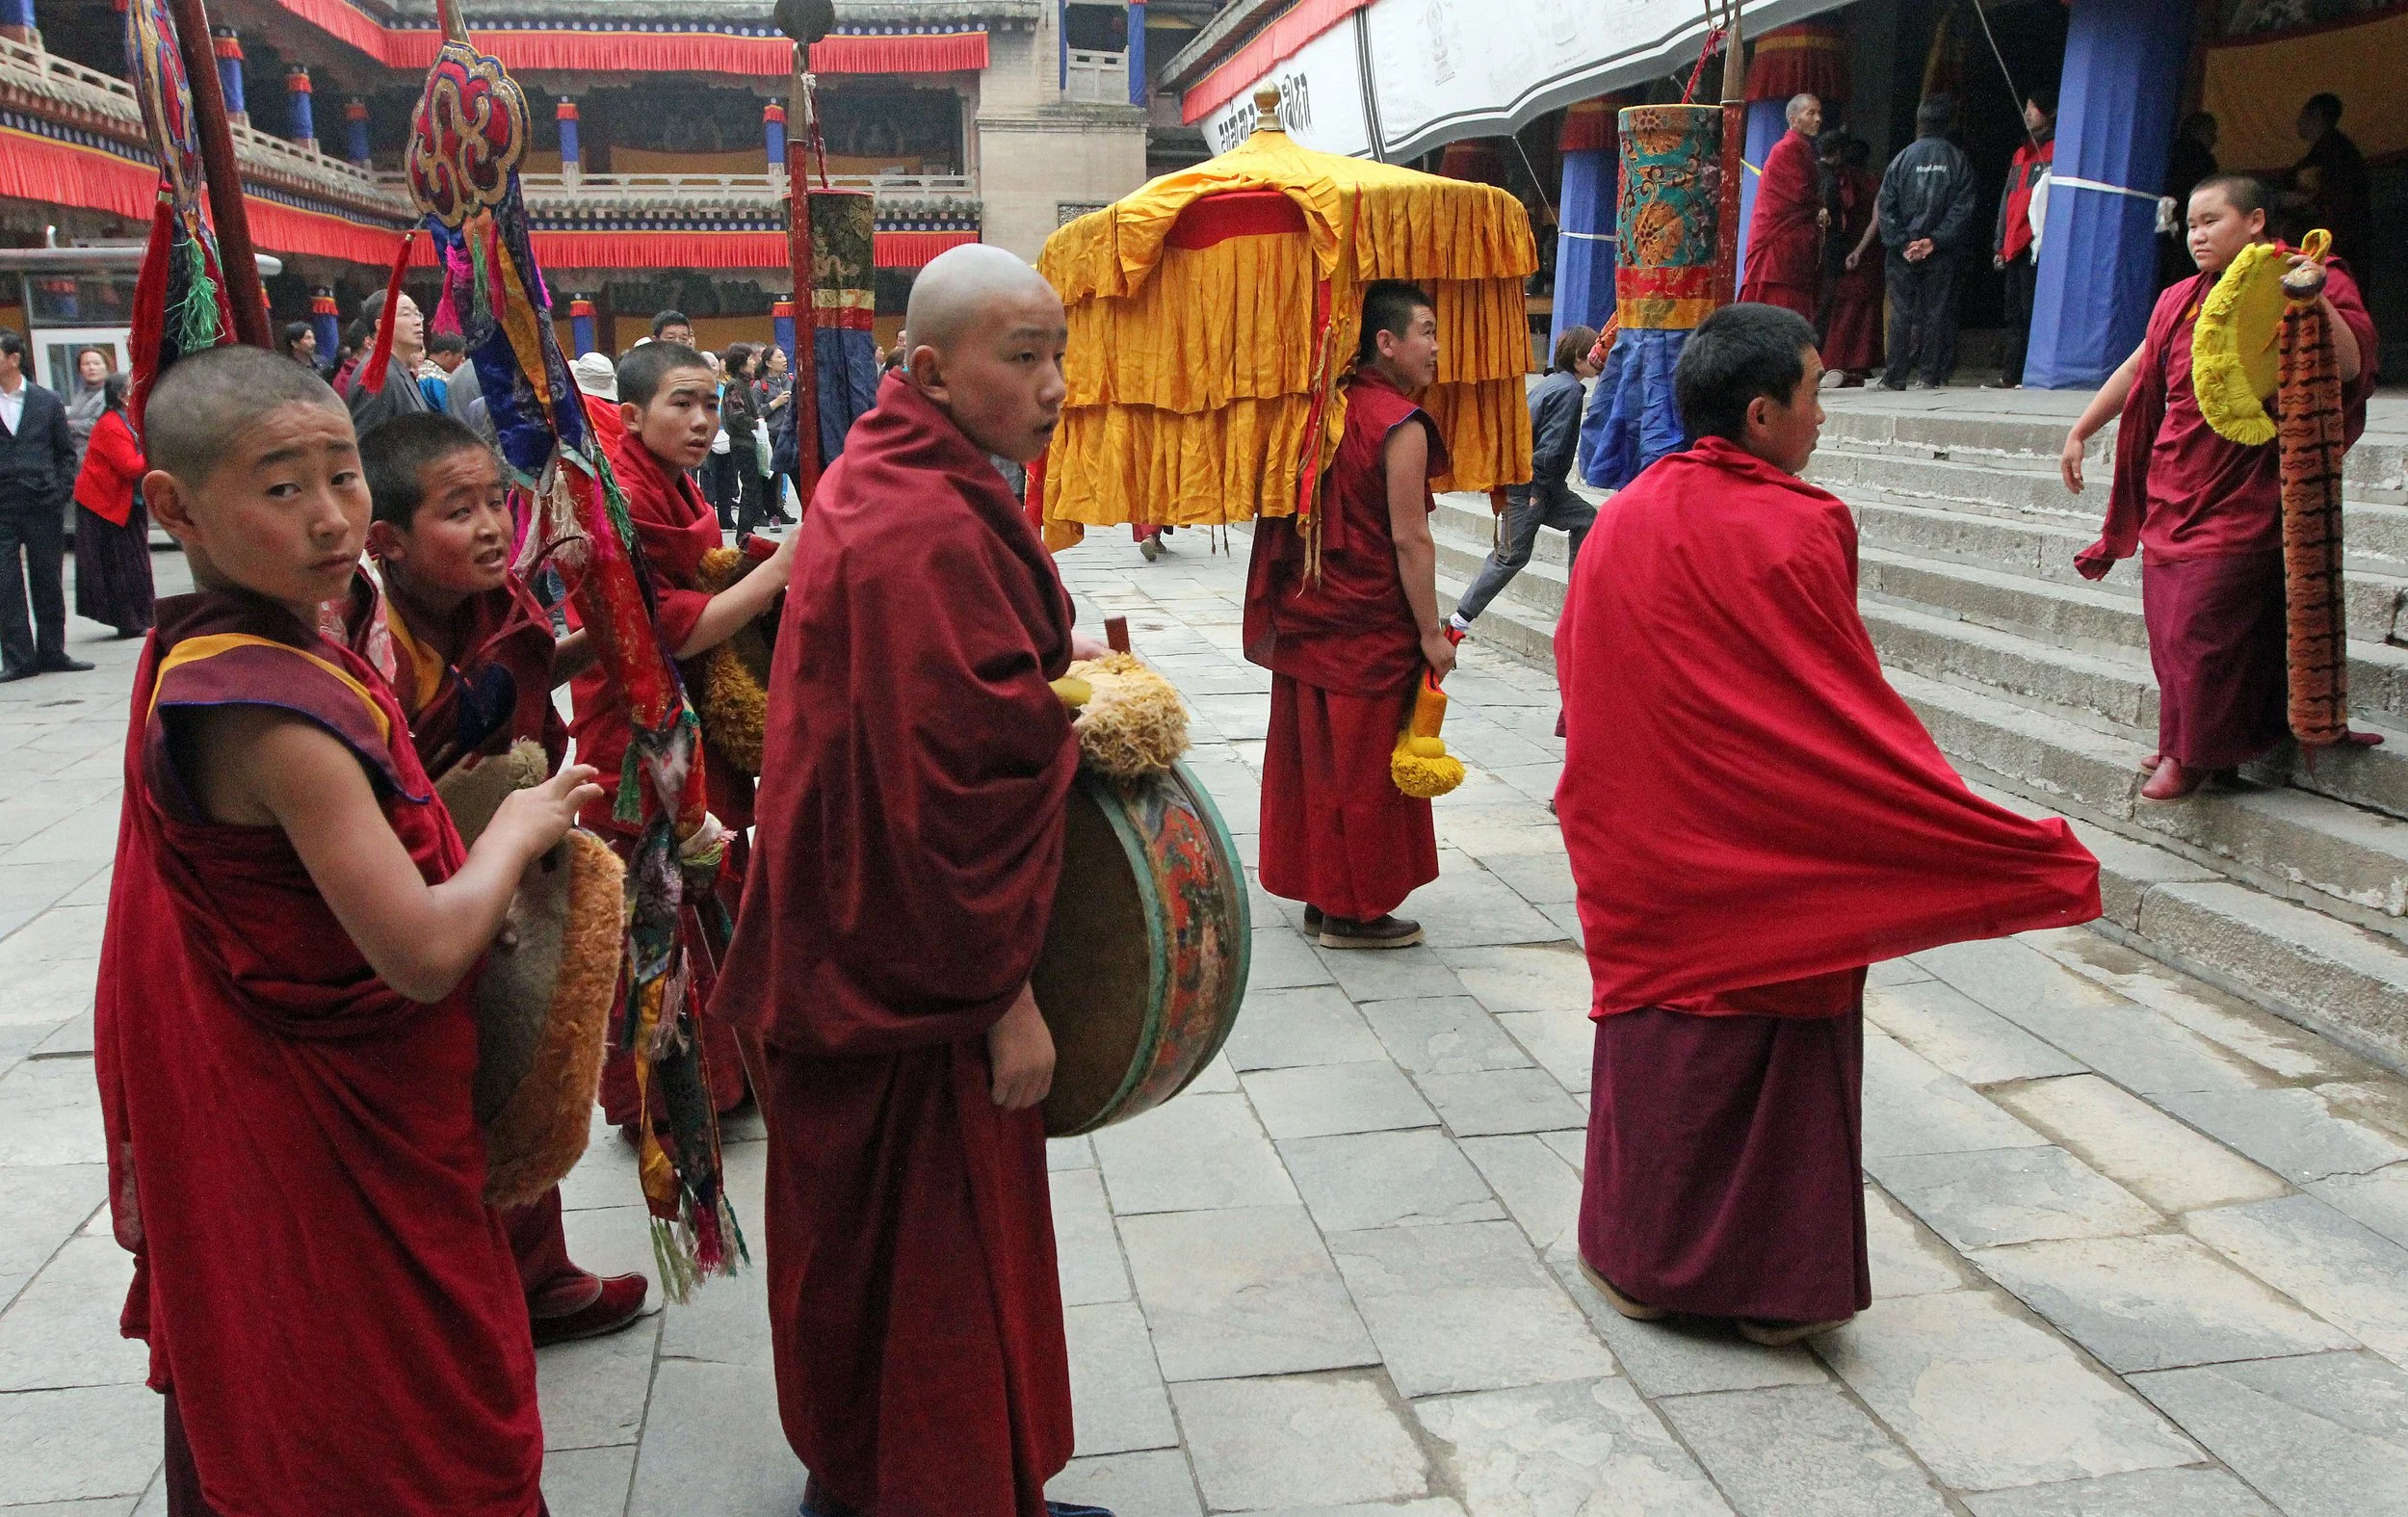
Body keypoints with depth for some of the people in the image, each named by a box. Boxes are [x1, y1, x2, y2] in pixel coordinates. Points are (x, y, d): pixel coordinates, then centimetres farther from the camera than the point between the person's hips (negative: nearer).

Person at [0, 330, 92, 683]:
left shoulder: (47, 402, 5)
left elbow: (66, 452, 10)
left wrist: (61, 492, 0)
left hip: (44, 507, 1)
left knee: (48, 582, 8)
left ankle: (52, 652, 17)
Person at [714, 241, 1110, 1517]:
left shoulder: (879, 479, 7)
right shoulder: (932, 534, -26)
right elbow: (954, 795, -27)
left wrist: (1044, 665, 9)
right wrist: (1007, 996, -20)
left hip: (849, 951, 11)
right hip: (917, 981, -11)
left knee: (865, 1237, 24)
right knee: (936, 1255, 6)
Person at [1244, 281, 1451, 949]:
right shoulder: (1400, 424, -15)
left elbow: (1290, 518, 11)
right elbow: (1409, 539, -17)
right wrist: (1431, 633, -11)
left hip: (1305, 619, 7)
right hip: (1370, 628, -7)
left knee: (1313, 756, 14)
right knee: (1365, 765, 3)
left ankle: (1318, 894, 25)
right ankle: (1352, 911, 13)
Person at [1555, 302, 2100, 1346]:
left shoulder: (1621, 522, -2)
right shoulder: (1794, 535, -19)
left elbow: (1580, 680, 9)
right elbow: (1860, 724, -19)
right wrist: (2033, 855, -13)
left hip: (1646, 866, 5)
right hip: (1775, 873, -5)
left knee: (1657, 1044, 18)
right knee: (1780, 1063, 10)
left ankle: (1640, 1261, 29)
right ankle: (1777, 1286, 22)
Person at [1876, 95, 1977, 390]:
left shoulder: (1903, 158, 2)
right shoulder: (1958, 160, 2)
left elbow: (1886, 206, -2)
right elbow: (1962, 207, -6)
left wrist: (1900, 243, -4)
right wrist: (1936, 240, -7)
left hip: (1904, 253, 0)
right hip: (1942, 254, 0)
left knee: (1901, 313, 3)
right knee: (1937, 311, 4)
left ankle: (1896, 376, 1)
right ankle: (1928, 375, 0)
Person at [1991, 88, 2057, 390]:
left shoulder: (2056, 150, 0)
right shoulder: (2022, 152, 24)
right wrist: (2000, 245, 20)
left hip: (2037, 246, -7)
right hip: (2014, 248, 8)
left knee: (2029, 312, -10)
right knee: (2015, 315, 7)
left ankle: (2014, 374, -11)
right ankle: (2010, 375, 10)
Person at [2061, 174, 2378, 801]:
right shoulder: (2181, 301, 11)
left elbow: (2350, 368, -18)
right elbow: (2135, 371, 23)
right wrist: (2079, 433, 24)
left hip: (2241, 498, -6)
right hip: (2173, 491, 6)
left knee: (2202, 623, -6)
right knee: (2168, 625, 9)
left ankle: (2194, 750, 11)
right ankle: (2185, 741, 24)